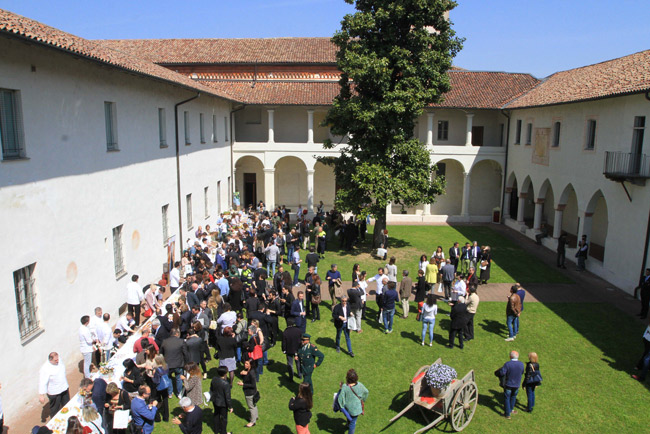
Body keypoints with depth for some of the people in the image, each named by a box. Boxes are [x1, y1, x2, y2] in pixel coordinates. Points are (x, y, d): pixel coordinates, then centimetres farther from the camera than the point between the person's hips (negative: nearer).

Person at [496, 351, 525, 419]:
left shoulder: (507, 364, -21)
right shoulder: (521, 364, -9)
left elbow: (502, 373, -22)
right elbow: (522, 373, 7)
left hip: (508, 385, -3)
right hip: (517, 385, 3)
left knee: (507, 399, 11)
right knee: (513, 397, 26)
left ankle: (507, 414, 16)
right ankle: (511, 410, 40)